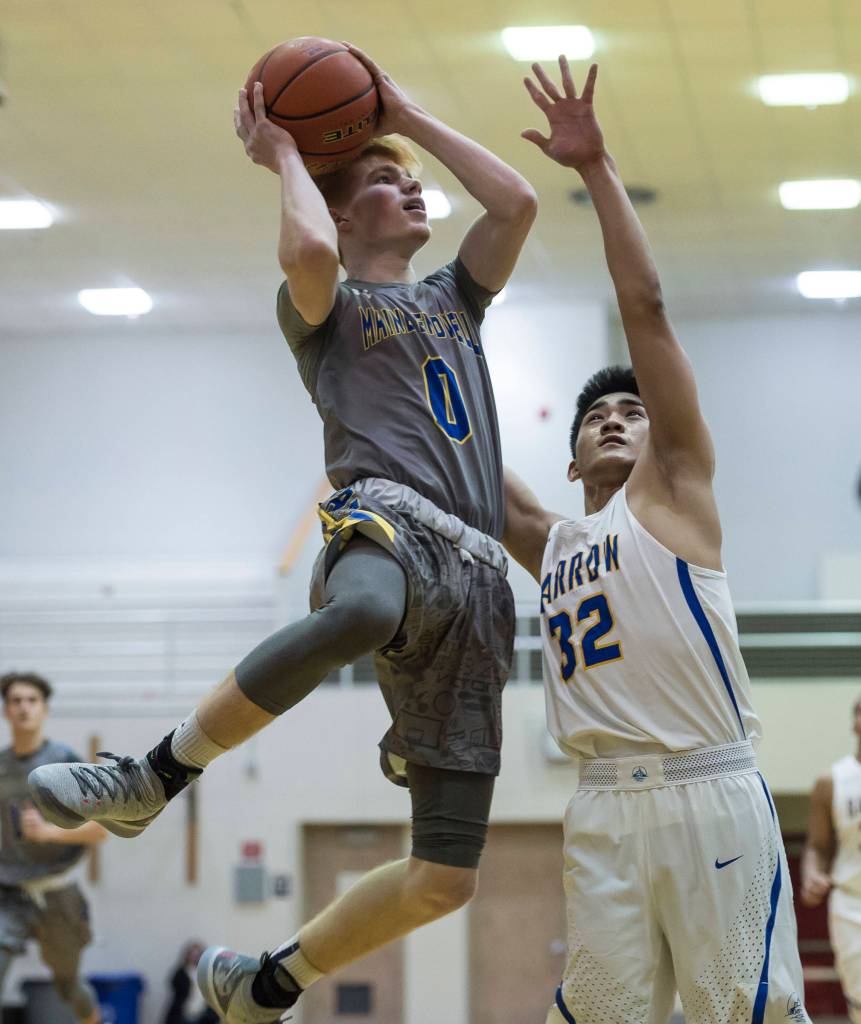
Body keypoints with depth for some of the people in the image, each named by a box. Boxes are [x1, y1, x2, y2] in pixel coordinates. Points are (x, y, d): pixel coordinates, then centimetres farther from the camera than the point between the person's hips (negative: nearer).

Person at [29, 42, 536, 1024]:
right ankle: (150, 779, -32)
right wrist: (285, 154, 8)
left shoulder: (452, 299, 32)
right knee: (359, 613, -48)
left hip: (472, 574, 6)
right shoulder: (326, 307, 15)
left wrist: (410, 116, 24)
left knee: (442, 881, -3)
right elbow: (307, 252, -9)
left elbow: (516, 202, 19)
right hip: (387, 521, -5)